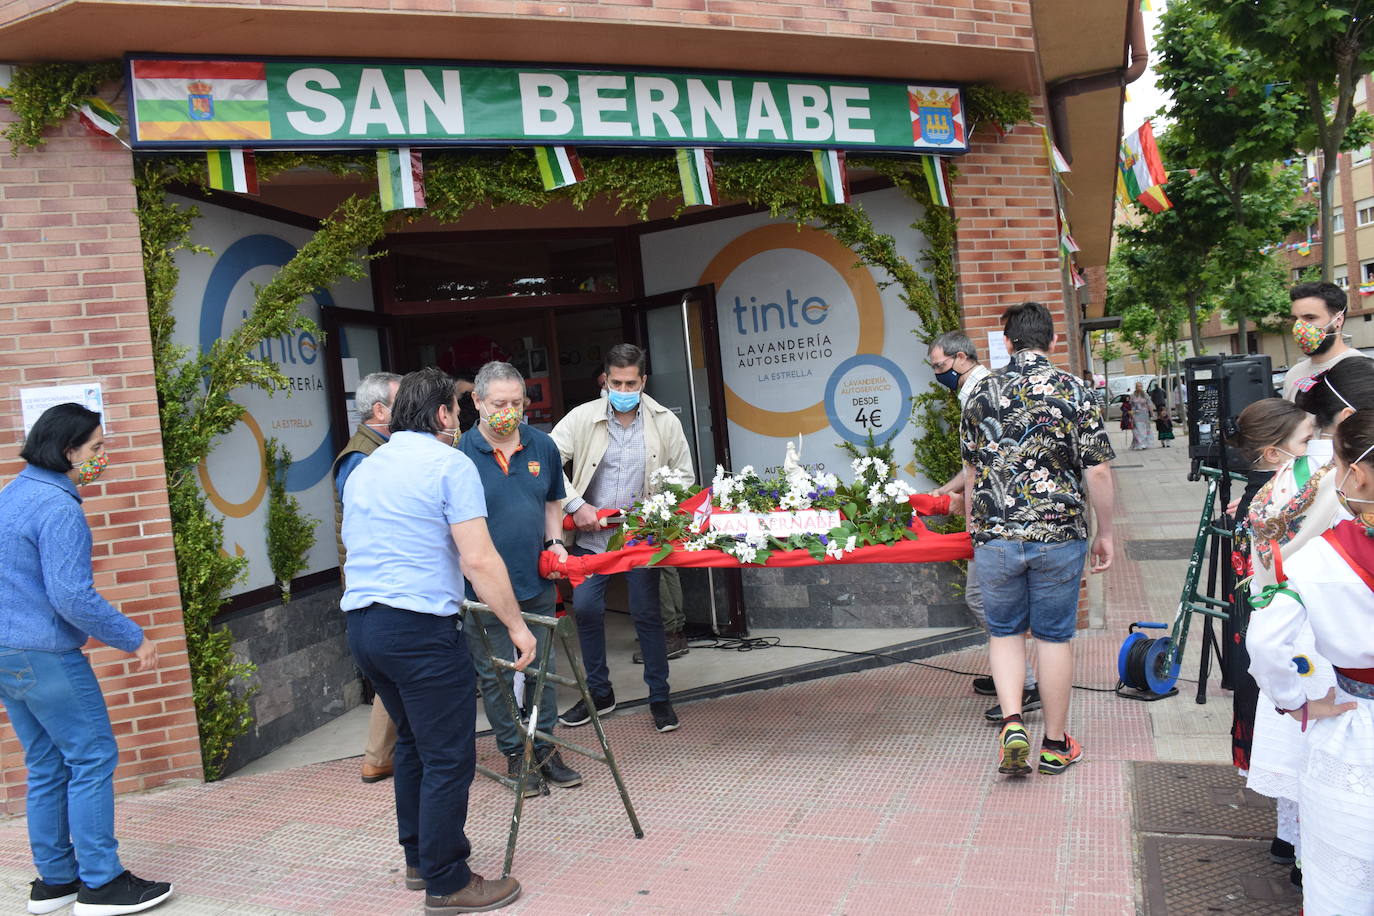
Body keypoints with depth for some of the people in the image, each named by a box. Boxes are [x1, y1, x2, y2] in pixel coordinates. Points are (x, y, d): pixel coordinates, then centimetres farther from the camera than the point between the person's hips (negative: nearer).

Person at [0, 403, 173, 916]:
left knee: (46, 767, 15)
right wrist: (133, 639, -14)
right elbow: (72, 596, -23)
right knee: (93, 759, -2)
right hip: (46, 657, -10)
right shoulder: (58, 508, -18)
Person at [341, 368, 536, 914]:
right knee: (449, 756, 0)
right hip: (419, 627, -9)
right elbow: (478, 560, -15)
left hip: (361, 623, 9)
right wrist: (516, 625, -8)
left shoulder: (362, 470, 17)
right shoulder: (449, 464, -7)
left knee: (413, 742, 22)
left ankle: (418, 859, 32)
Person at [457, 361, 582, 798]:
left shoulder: (543, 447, 4)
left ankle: (545, 750, 28)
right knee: (498, 677, 6)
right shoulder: (460, 454, -10)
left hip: (537, 582, 4)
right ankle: (515, 756, 22)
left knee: (541, 671, 14)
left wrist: (554, 541, 3)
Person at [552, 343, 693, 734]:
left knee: (647, 614, 2)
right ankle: (599, 693, 21)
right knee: (586, 609, 1)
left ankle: (660, 698, 17)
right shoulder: (583, 417, -6)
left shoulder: (665, 422, -2)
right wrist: (576, 505, -14)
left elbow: (683, 476, 6)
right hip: (591, 533, 1)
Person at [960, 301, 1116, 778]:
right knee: (1054, 636, 10)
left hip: (995, 535, 1)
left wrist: (973, 526, 23)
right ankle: (1055, 744, 20)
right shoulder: (1074, 390, -4)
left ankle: (1012, 723, 0)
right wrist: (1105, 533, 6)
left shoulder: (981, 392, 3)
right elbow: (1098, 472, -5)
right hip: (1059, 534, -1)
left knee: (1005, 631, 16)